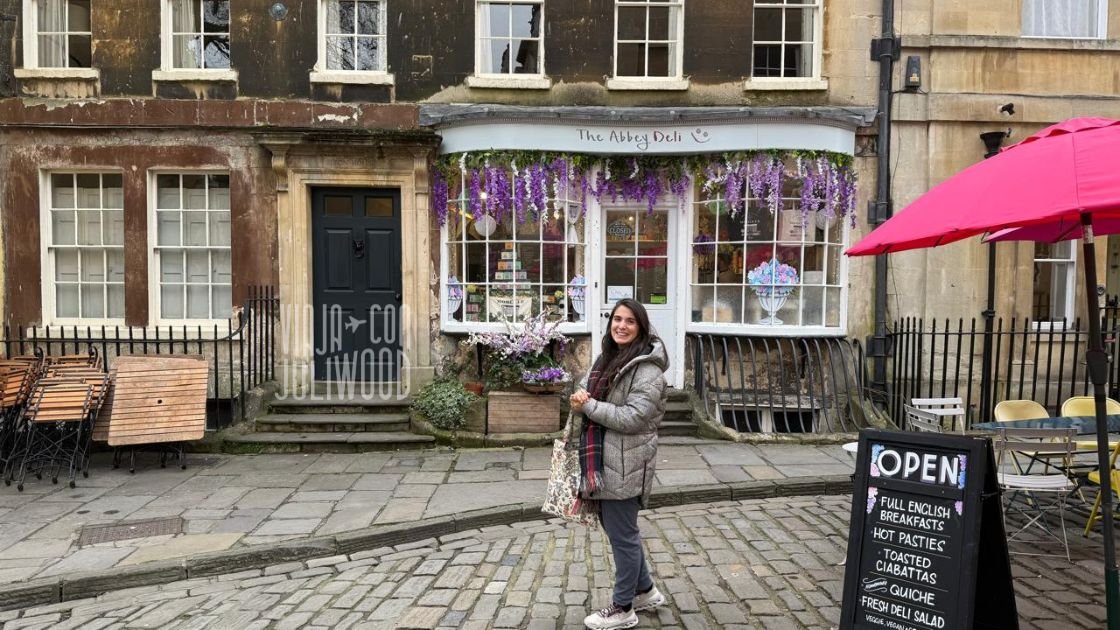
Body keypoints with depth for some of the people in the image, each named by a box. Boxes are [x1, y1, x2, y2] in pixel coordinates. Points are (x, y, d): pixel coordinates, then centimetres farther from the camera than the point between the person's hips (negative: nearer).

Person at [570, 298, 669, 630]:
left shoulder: (647, 369, -17)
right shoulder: (608, 357, 11)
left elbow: (633, 418, -24)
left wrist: (588, 406, -20)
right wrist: (583, 400, 3)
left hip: (625, 462, -9)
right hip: (603, 457, 9)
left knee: (622, 533, 4)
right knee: (615, 526, 20)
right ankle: (645, 590, 38)